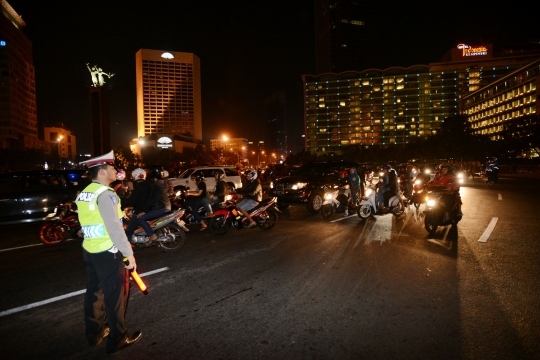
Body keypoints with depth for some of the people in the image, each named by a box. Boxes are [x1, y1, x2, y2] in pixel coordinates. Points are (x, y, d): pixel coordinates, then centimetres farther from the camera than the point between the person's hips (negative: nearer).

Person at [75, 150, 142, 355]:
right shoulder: (105, 194, -20)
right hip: (108, 253, -9)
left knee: (94, 292, 20)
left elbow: (91, 224, 14)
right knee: (115, 295, 4)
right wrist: (129, 253, -19)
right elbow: (114, 228, -24)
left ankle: (94, 333, 35)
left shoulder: (84, 194, 9)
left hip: (89, 251, 9)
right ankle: (117, 339, 17)